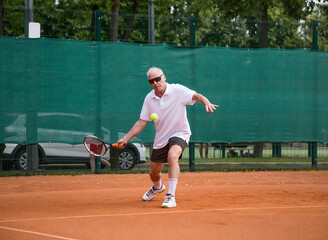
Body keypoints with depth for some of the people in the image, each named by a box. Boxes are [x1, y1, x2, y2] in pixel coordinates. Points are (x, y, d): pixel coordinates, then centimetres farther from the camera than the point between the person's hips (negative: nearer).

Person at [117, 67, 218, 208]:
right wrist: (126, 138, -3)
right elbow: (142, 122, 4)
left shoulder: (178, 90, -14)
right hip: (161, 138, 5)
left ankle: (171, 197, -34)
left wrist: (206, 102, -50)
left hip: (179, 133, -5)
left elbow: (196, 96, -27)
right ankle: (158, 187, 52)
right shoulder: (149, 99, -1)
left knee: (172, 156, -36)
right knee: (153, 172, 13)